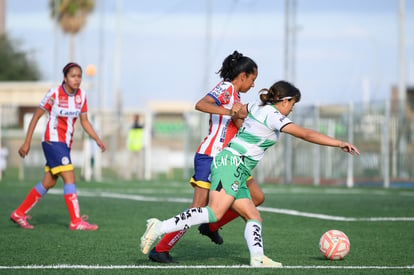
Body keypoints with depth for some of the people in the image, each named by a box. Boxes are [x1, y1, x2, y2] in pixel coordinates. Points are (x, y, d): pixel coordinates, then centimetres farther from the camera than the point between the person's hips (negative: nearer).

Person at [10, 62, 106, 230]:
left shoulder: (81, 95, 3)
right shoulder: (54, 94, -14)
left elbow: (84, 121, 13)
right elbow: (36, 116, -7)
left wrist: (98, 140, 1)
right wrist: (27, 143, -9)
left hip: (66, 144, 7)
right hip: (52, 140, -7)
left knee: (48, 183, 10)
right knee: (69, 177, -16)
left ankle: (19, 214, 20)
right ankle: (76, 221, -16)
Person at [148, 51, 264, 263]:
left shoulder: (235, 95, 18)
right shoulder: (225, 89, -9)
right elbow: (200, 105, -29)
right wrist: (228, 111, -39)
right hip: (209, 157, -9)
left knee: (257, 197, 8)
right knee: (198, 208, -14)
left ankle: (212, 226, 17)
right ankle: (160, 250, -7)